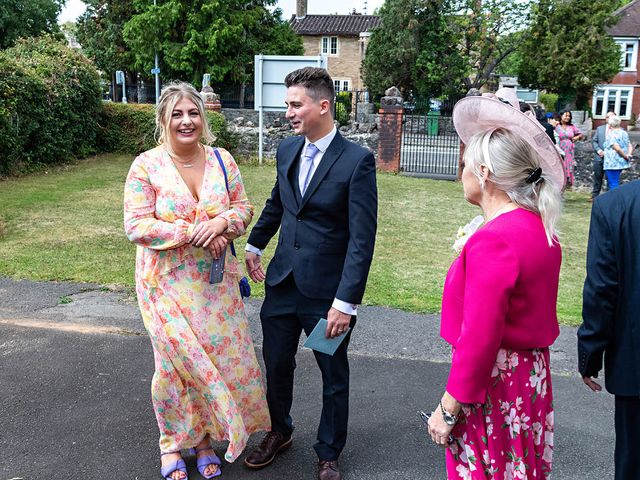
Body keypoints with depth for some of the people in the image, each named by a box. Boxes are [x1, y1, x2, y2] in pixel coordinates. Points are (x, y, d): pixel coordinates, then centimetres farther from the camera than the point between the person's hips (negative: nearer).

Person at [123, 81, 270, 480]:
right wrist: (191, 233, -21)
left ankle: (206, 437, 31)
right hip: (168, 283, -3)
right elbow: (137, 225, -13)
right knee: (176, 360, 5)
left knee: (224, 356, 8)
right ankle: (172, 442, 29)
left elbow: (243, 207, 5)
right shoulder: (146, 166, -9)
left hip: (217, 281, 3)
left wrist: (222, 222, -17)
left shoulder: (222, 160, 1)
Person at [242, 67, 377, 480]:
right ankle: (279, 432, 45)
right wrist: (255, 245, 24)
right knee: (276, 366, 19)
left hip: (327, 292, -5)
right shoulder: (287, 150, 4)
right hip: (282, 282, 6)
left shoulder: (357, 160, -16)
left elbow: (362, 239, -18)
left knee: (334, 377, 13)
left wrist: (346, 302, -21)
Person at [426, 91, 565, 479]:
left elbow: (479, 339, -25)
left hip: (493, 384, -9)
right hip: (532, 374, 9)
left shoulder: (493, 240, -25)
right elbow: (536, 311, 9)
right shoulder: (541, 229, 3)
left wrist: (448, 409, -17)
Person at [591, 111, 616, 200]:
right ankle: (595, 195, 18)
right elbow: (594, 141, 9)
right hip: (599, 157, 3)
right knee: (597, 177, 9)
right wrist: (599, 150, -7)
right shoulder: (600, 128, 12)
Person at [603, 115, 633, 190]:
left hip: (612, 164, -9)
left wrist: (625, 156, -10)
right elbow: (630, 146, 13)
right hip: (622, 163, 9)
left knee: (613, 184, -6)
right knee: (615, 183, 18)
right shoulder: (624, 133, 13)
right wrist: (628, 154, -1)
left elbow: (617, 148, -22)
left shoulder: (611, 134, -13)